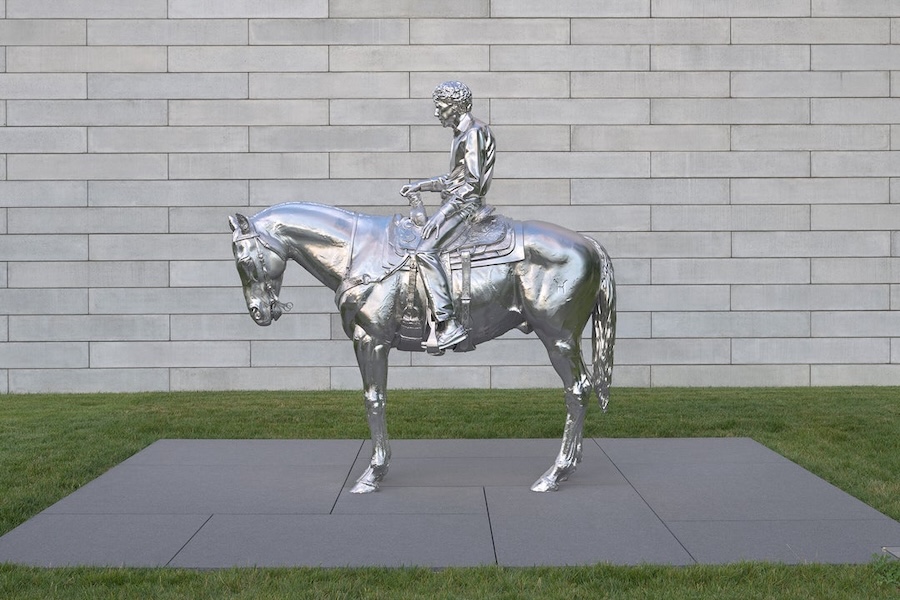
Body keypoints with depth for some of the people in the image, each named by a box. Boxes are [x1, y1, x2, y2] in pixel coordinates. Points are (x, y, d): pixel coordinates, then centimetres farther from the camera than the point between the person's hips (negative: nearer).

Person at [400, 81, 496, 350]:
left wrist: (441, 214, -23)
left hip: (466, 205, -11)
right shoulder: (461, 134, 19)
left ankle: (450, 324, -28)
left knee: (425, 250, -24)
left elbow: (472, 183, -20)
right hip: (457, 204, 11)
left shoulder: (474, 132, -12)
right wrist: (419, 185, 18)